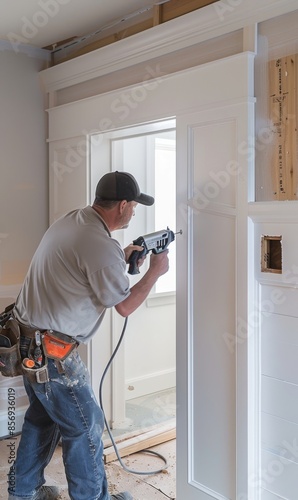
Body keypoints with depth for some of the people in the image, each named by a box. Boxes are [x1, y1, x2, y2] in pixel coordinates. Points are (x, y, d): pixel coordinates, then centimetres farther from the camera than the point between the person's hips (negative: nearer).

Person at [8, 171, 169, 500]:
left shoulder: (71, 220, 4)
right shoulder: (103, 247, -23)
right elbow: (125, 306, -12)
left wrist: (122, 257, 14)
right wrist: (155, 272, 0)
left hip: (27, 339, 10)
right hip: (51, 350, -10)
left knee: (43, 415, 24)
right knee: (85, 426, 8)